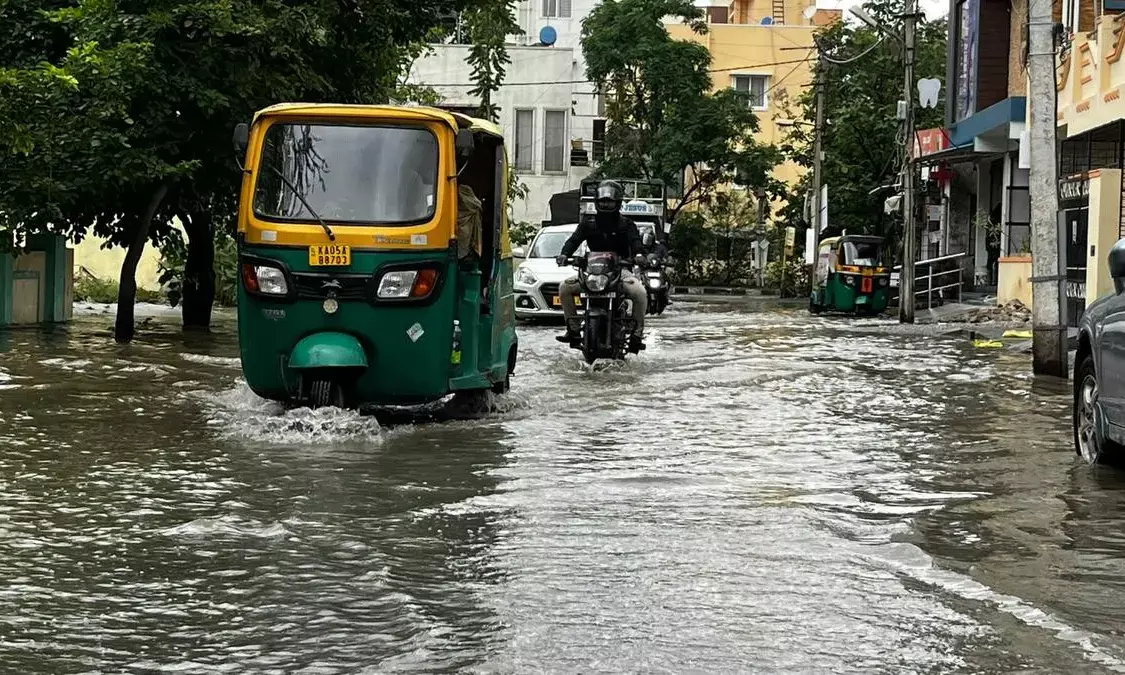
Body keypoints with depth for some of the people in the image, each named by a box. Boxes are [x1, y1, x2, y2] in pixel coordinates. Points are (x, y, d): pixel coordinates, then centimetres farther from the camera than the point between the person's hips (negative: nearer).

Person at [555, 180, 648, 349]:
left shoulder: (626, 224, 6)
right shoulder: (588, 224, 12)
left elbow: (635, 240, -12)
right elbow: (574, 240, -1)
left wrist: (639, 254, -36)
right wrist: (564, 254, -24)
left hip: (620, 270, -3)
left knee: (640, 293, -30)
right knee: (565, 288, -15)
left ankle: (637, 333, -16)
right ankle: (573, 328, -5)